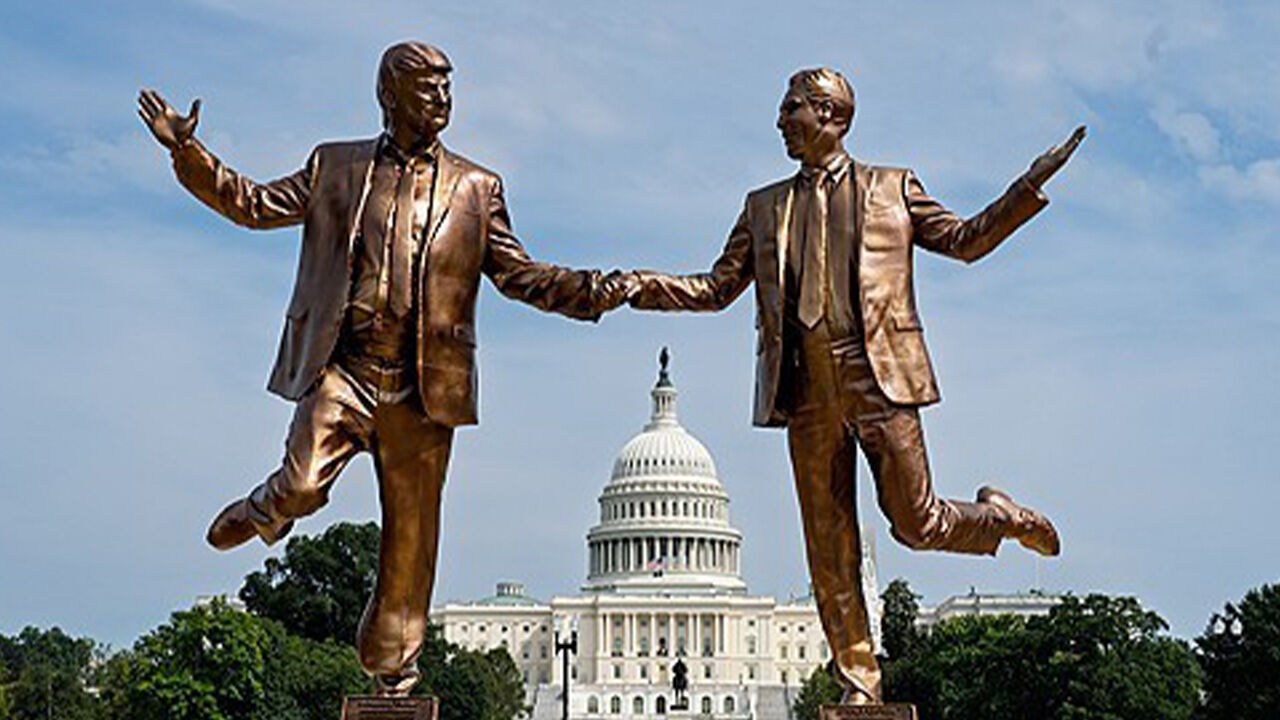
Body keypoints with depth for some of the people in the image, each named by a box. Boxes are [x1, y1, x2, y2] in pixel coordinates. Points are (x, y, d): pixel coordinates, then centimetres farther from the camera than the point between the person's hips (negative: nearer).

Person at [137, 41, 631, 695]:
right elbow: (255, 205, 13)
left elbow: (519, 274, 11)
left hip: (422, 382, 1)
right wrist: (188, 152, 3)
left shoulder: (476, 188, 12)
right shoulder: (335, 167, 12)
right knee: (302, 485, -21)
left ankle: (392, 664, 22)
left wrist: (594, 291, -4)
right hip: (342, 367, -1)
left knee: (411, 529, 4)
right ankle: (265, 512, 18)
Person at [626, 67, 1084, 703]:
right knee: (829, 548, 2)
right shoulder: (764, 207, 20)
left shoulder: (892, 189, 12)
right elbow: (718, 287, 19)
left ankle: (998, 515, 30)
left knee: (915, 522, -3)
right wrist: (639, 288, 4)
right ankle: (858, 683, 11)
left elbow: (966, 240, 13)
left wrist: (1031, 184, 2)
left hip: (877, 376, -3)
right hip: (806, 388, 3)